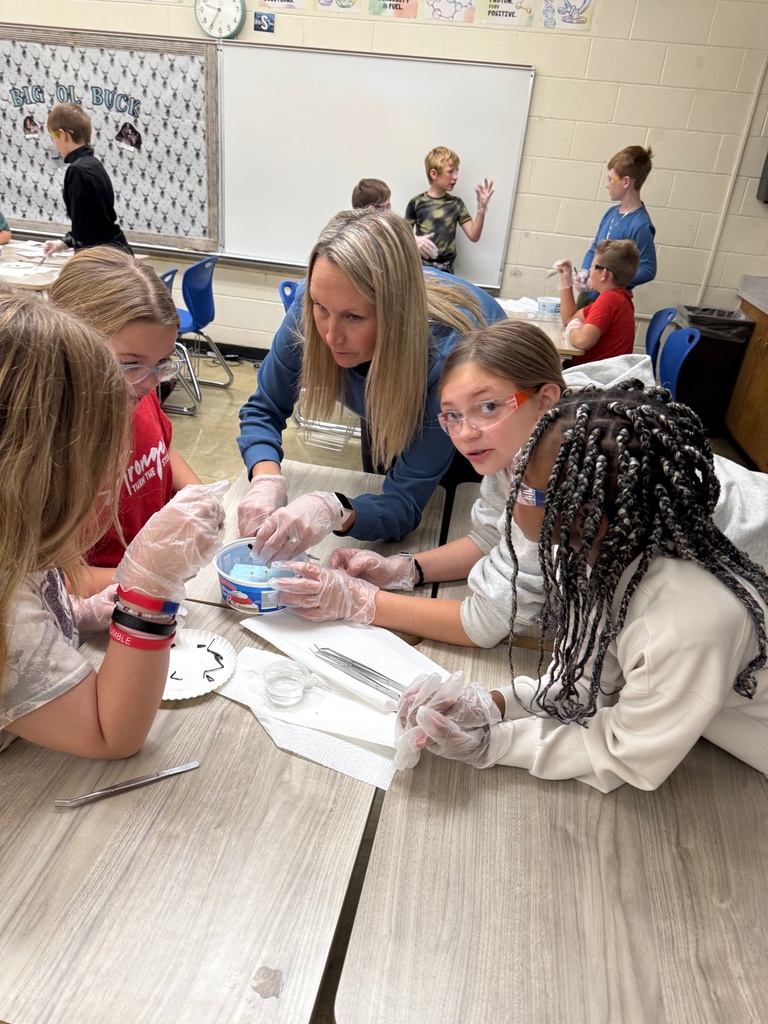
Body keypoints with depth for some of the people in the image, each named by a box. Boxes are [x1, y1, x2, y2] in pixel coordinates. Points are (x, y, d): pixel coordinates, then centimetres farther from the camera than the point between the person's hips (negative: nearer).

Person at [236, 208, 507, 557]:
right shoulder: (310, 307, -36)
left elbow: (405, 504, -43)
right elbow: (264, 410, -23)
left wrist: (335, 512, -64)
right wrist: (266, 480, -44)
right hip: (385, 414, 3)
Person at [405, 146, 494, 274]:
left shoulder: (456, 204, 5)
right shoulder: (417, 202, -2)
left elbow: (474, 236, 1)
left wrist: (482, 207, -8)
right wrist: (415, 240, -17)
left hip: (446, 269, 2)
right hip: (421, 265, -2)